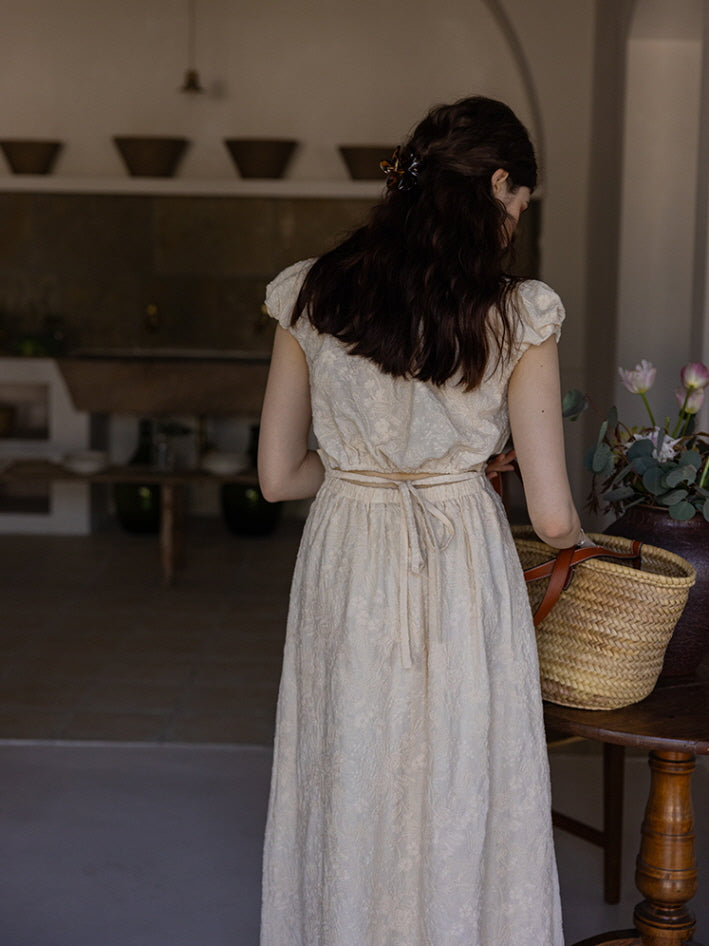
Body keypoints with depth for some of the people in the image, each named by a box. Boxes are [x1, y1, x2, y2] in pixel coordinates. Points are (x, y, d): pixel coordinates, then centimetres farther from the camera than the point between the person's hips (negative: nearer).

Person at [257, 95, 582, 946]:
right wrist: (575, 535, 15)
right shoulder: (517, 316, -10)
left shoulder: (311, 295, -2)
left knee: (350, 813, 17)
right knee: (461, 817, 13)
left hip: (343, 573, 3)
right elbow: (552, 516, -8)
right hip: (465, 576, -2)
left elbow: (278, 477, 3)